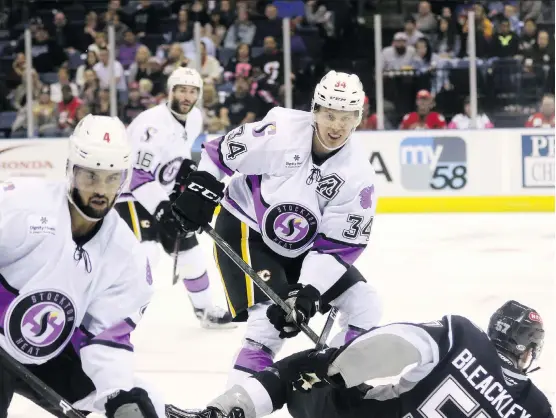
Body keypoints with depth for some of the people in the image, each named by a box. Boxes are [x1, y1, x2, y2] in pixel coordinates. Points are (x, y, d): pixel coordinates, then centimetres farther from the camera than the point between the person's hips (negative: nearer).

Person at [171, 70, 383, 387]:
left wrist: (309, 290, -23)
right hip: (246, 230, -5)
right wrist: (200, 191, -14)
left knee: (364, 305, -1)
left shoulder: (358, 174, -14)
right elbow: (221, 153, -8)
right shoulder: (280, 131, -23)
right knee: (271, 320, -23)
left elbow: (340, 244, -15)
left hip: (301, 248, 5)